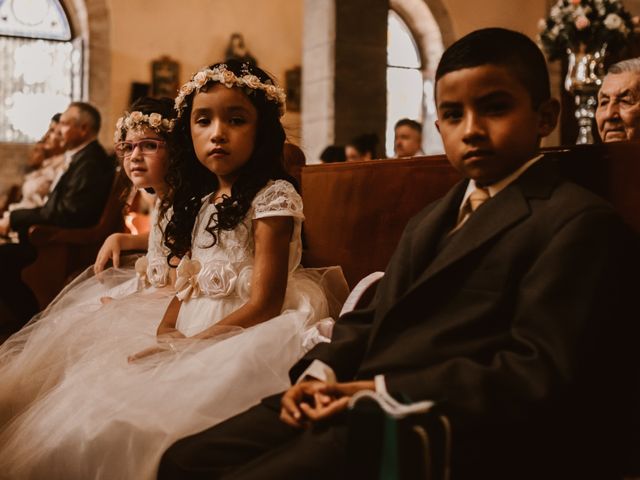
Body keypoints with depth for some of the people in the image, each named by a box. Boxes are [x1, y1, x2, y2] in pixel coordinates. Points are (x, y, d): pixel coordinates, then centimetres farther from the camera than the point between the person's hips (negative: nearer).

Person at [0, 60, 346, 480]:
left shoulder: (273, 197, -12)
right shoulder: (201, 202, 13)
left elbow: (264, 304, -17)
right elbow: (187, 289, 11)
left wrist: (183, 347, -19)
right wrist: (161, 336, -9)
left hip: (250, 334, -8)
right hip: (194, 331, 8)